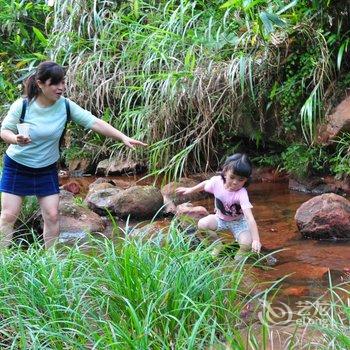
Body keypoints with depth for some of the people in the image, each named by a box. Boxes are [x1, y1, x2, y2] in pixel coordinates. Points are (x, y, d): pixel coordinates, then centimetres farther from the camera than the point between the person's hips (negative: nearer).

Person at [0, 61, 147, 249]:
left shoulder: (65, 105, -13)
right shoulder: (22, 106, -19)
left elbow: (94, 122, -16)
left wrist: (123, 137, -23)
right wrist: (15, 139, -31)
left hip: (47, 169, 2)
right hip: (17, 166, -2)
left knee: (52, 216, 1)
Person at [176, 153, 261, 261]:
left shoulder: (241, 194, -36)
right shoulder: (217, 181, -23)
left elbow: (250, 218, -44)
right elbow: (205, 184, 5)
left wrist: (256, 240, -52)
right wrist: (190, 190, 15)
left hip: (238, 222, -4)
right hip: (220, 218, 4)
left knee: (246, 244, -30)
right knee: (202, 224, -24)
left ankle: (241, 251, 10)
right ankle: (218, 245, 5)